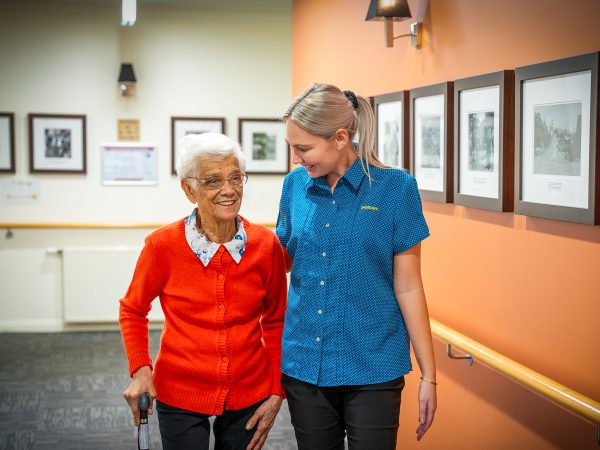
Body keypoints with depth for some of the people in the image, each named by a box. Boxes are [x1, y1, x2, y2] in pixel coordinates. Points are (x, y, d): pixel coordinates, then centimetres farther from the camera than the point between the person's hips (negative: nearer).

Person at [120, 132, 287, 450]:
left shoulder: (266, 245, -7)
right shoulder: (163, 245, -12)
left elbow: (275, 323, 4)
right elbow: (133, 310, 2)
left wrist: (276, 392, 0)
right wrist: (140, 369, -10)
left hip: (249, 396, 2)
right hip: (179, 396, -2)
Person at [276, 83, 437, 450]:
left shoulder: (394, 187, -9)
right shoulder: (296, 184, 2)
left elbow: (408, 288, -6)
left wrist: (429, 375, -5)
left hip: (372, 367, -3)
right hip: (304, 363, 4)